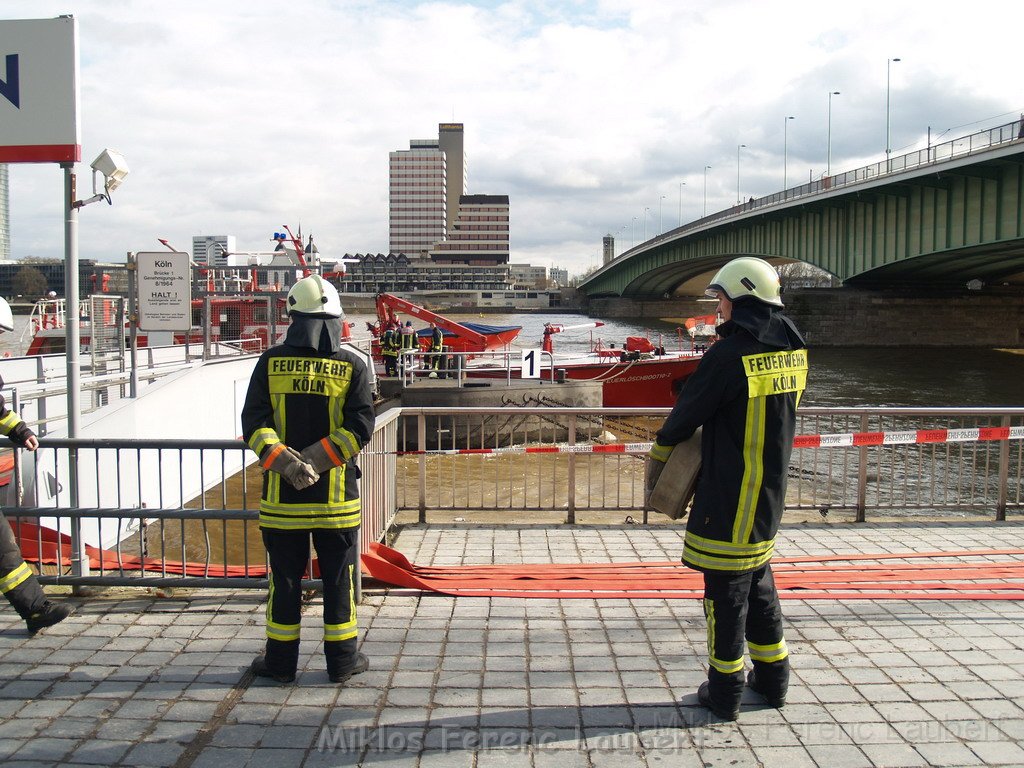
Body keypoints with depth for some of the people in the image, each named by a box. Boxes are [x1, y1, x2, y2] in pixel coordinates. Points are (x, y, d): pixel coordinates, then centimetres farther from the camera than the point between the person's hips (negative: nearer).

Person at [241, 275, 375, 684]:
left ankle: (280, 660, 21)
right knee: (338, 577, 9)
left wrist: (285, 461, -15)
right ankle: (342, 660, 17)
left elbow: (254, 423, -7)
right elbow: (360, 427, -11)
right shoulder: (352, 366, -4)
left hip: (282, 494, 1)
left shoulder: (270, 362, 0)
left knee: (285, 577, 11)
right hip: (335, 495, -1)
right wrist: (313, 458, -12)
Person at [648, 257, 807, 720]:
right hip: (771, 493, 8)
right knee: (759, 584, 21)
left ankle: (725, 691, 14)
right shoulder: (793, 351, 4)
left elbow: (691, 408, -10)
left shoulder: (730, 354, -19)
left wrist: (660, 448, 7)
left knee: (726, 592, 3)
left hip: (729, 497, -8)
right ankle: (772, 678, 32)